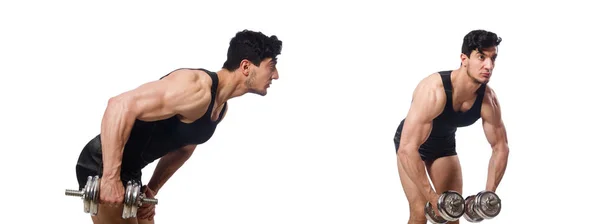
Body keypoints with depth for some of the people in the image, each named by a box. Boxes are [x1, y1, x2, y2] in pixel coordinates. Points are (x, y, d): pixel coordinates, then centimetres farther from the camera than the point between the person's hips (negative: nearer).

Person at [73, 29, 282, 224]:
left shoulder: (220, 107, 8)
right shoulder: (198, 89, -25)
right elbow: (121, 105, -32)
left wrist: (152, 189, 17)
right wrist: (110, 177, -31)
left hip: (129, 172, 10)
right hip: (104, 167, -10)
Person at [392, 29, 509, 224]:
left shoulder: (488, 99, -23)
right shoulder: (434, 91, -41)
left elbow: (501, 147, -8)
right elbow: (407, 149, -44)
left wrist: (488, 193, -15)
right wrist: (432, 197, -40)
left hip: (445, 143, 5)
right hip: (410, 143, -5)